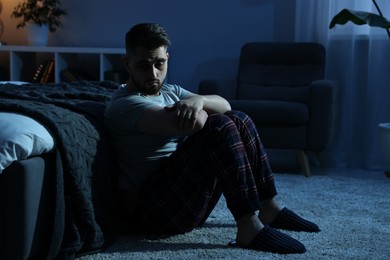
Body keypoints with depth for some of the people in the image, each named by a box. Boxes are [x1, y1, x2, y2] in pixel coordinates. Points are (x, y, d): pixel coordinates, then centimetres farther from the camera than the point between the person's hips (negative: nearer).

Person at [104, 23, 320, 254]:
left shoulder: (170, 91, 16)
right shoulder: (123, 105, -13)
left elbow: (224, 105, 4)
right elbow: (196, 122, -26)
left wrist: (199, 100, -18)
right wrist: (196, 111, -3)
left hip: (188, 200, 9)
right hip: (154, 207, -9)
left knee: (239, 120, 5)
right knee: (219, 127, -23)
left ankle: (269, 209, 4)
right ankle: (249, 227, -27)